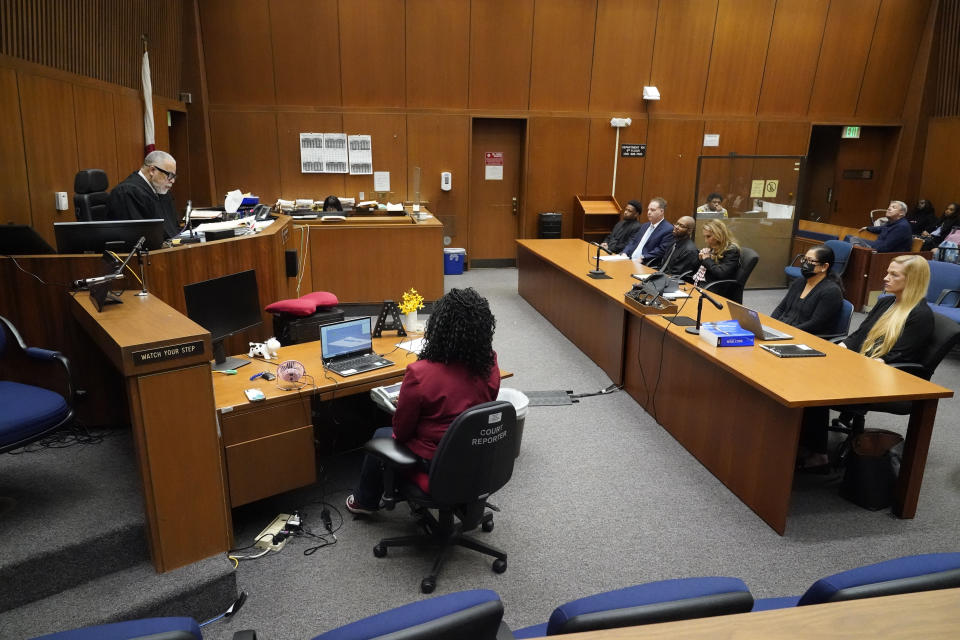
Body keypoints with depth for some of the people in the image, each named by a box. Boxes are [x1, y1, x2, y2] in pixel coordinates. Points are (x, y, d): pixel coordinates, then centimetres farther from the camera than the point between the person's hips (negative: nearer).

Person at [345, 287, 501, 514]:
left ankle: (365, 501, 46)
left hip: (436, 464, -5)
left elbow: (402, 432, -14)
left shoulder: (420, 374, -29)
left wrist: (403, 404, 8)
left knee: (380, 435, 25)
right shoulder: (490, 366, -13)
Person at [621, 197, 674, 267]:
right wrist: (625, 253, -1)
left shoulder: (669, 229, -5)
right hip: (630, 260, 7)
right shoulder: (645, 225, 21)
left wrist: (642, 258, -20)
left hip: (647, 266, -7)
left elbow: (661, 250, -14)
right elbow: (633, 241, 18)